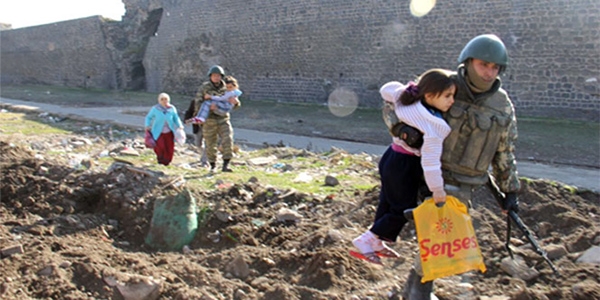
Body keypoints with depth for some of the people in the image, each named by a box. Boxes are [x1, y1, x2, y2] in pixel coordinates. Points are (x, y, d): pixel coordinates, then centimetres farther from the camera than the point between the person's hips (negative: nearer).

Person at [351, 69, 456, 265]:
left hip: (392, 158, 8)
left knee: (388, 203, 21)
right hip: (404, 166, -8)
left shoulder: (409, 100, -8)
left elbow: (387, 89, 9)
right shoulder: (434, 127, -28)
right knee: (403, 210, 8)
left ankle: (376, 243, 37)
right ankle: (365, 242, 13)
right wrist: (437, 189, -17)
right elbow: (430, 160, -28)